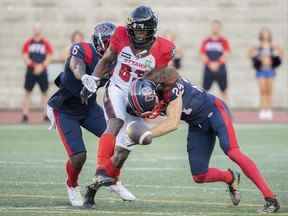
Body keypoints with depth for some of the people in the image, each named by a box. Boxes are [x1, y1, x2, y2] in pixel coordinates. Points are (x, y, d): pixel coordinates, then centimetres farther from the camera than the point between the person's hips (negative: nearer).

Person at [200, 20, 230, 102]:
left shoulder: (223, 41, 4)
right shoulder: (206, 41, 8)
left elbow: (225, 54, -3)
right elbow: (202, 55, 3)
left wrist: (217, 64, -13)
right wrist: (210, 64, -10)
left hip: (220, 68, -1)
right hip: (208, 69, 1)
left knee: (224, 90, 2)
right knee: (205, 90, -1)